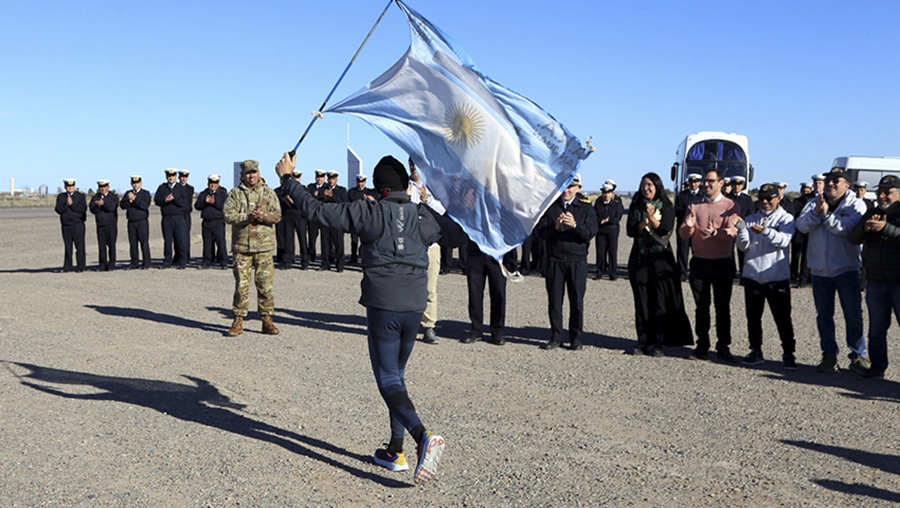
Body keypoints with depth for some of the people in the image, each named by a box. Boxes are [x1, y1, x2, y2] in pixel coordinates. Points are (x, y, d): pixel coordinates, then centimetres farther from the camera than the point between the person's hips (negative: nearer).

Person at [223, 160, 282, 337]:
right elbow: (228, 216, -4)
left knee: (265, 284, 1)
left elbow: (277, 215, 0)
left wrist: (262, 216, -18)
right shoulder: (235, 193, 8)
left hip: (264, 246, 0)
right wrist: (247, 217, -18)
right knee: (241, 284, 2)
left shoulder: (268, 192, 9)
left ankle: (267, 320, 10)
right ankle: (238, 321, 9)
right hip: (241, 246, 0)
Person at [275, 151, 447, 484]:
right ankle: (396, 451, 19)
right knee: (396, 375, 18)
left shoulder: (369, 212, -8)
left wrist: (287, 177, 7)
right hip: (414, 307, 5)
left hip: (382, 307, -5)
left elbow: (316, 210, -6)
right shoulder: (424, 217, 6)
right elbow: (445, 230, 31)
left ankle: (423, 437, -24)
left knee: (388, 378, -1)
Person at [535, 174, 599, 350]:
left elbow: (590, 233, -7)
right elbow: (540, 231, 1)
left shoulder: (586, 208, 4)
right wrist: (555, 227, -18)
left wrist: (575, 225, -25)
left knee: (577, 301, 1)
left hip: (577, 260, -1)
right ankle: (556, 337, 13)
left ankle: (576, 338, 10)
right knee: (554, 300, 4)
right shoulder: (550, 206, 9)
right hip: (554, 259, 2)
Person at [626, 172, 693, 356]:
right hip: (639, 258, 2)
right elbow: (630, 230, 0)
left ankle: (657, 343, 1)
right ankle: (643, 342, 8)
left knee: (660, 302, -4)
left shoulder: (667, 207, 3)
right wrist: (644, 221, -16)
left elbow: (666, 230, -8)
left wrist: (652, 218, -21)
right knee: (641, 303, 2)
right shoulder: (635, 206, 9)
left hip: (661, 259, -2)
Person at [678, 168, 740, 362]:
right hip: (699, 262, 3)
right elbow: (683, 234, 2)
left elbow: (732, 232, -16)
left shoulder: (730, 206, -1)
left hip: (722, 263, -3)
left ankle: (723, 347, 10)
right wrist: (688, 226, -21)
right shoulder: (695, 206, 10)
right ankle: (702, 346, 14)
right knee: (701, 306, 7)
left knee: (722, 307, 3)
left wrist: (715, 232, -35)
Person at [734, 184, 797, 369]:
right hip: (752, 275, 4)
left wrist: (765, 231, -34)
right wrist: (741, 228, -14)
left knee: (782, 317, -2)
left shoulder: (786, 218, 1)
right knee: (753, 317, 10)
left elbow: (784, 240, -17)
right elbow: (744, 246, 3)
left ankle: (788, 354, 6)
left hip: (777, 277, -4)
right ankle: (756, 351, 20)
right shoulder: (750, 219, 11)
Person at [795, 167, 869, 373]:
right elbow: (802, 225, -8)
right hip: (819, 270, 3)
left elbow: (848, 228, -20)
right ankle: (829, 355, 17)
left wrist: (826, 214, -25)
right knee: (824, 315, 8)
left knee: (853, 314, -3)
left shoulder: (856, 204, -1)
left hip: (846, 269, -3)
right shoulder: (815, 203, 9)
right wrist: (816, 211, -22)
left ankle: (858, 355, 8)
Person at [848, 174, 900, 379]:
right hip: (875, 281, 5)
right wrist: (865, 228, -13)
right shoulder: (872, 213, 12)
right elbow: (853, 238, 5)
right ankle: (877, 368, 20)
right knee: (877, 328, 12)